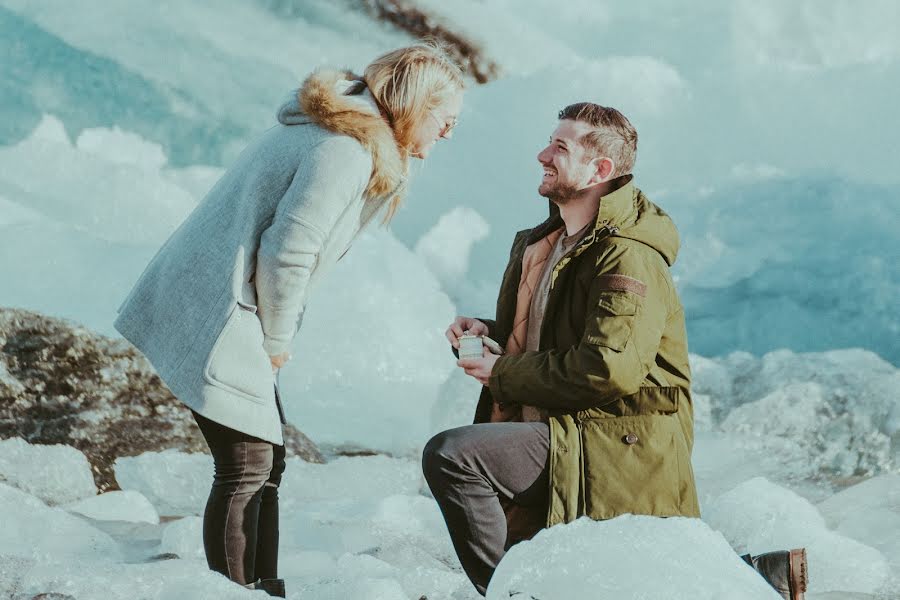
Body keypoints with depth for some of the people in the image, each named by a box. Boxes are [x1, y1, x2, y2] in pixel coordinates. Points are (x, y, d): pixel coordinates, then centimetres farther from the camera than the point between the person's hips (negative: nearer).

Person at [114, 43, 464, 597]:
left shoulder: (346, 129, 14)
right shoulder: (349, 152, -18)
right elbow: (287, 251, -21)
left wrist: (276, 336, 12)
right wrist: (277, 340, -7)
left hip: (199, 301, 11)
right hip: (214, 318, -11)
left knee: (268, 457, 15)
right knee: (247, 464, -8)